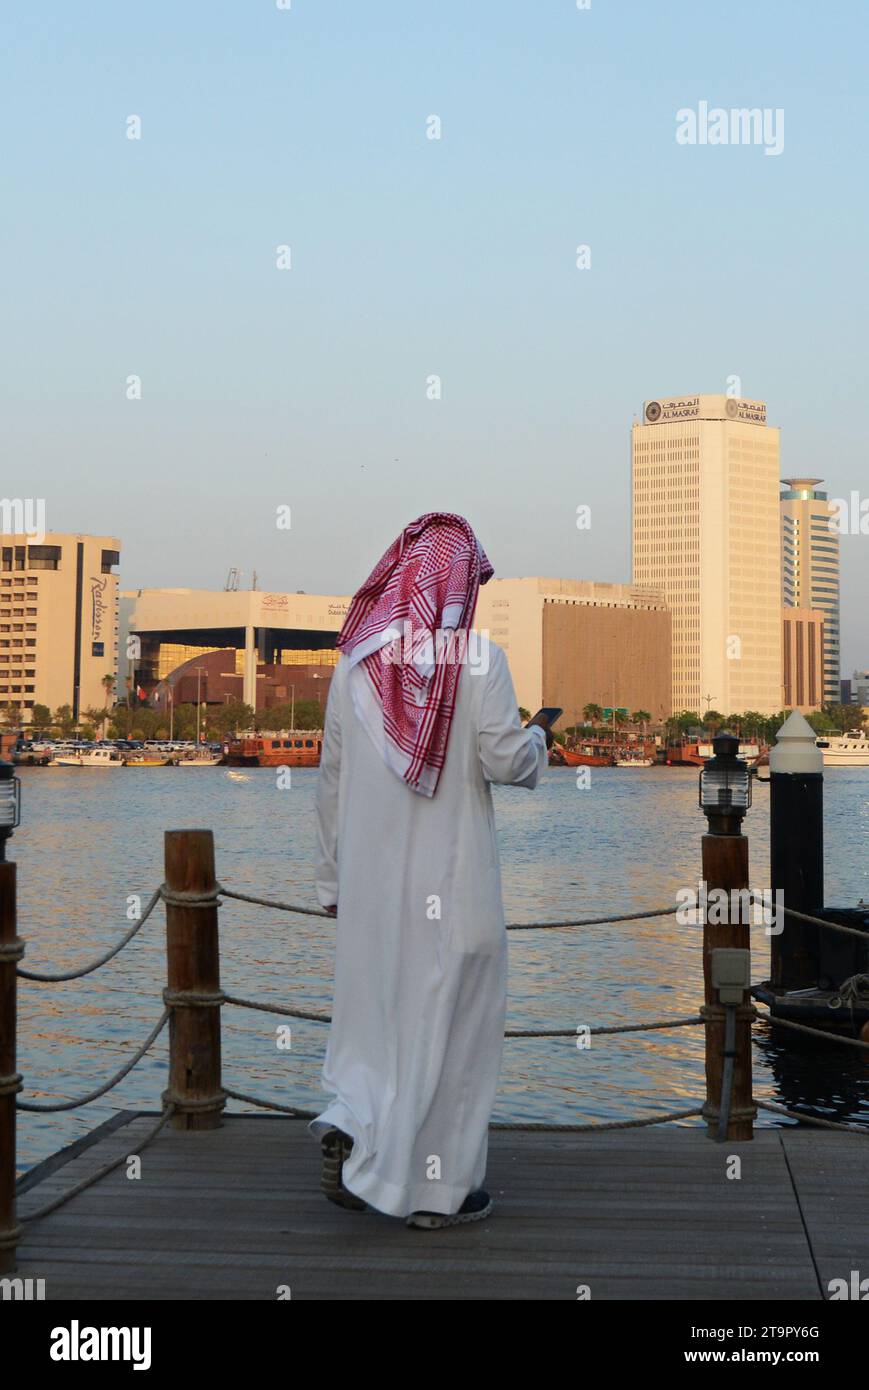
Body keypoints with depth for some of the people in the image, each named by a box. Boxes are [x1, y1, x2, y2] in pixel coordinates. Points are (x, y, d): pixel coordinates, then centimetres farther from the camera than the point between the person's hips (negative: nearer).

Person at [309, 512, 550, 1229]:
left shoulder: (354, 661, 4)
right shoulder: (479, 658, -9)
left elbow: (331, 779, 7)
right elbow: (505, 761, -13)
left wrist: (331, 876, 15)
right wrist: (538, 738, 10)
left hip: (369, 876, 4)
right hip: (453, 876, -4)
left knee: (376, 1006, 20)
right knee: (448, 1016, 5)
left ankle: (352, 1124, 1)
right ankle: (440, 1188, 11)